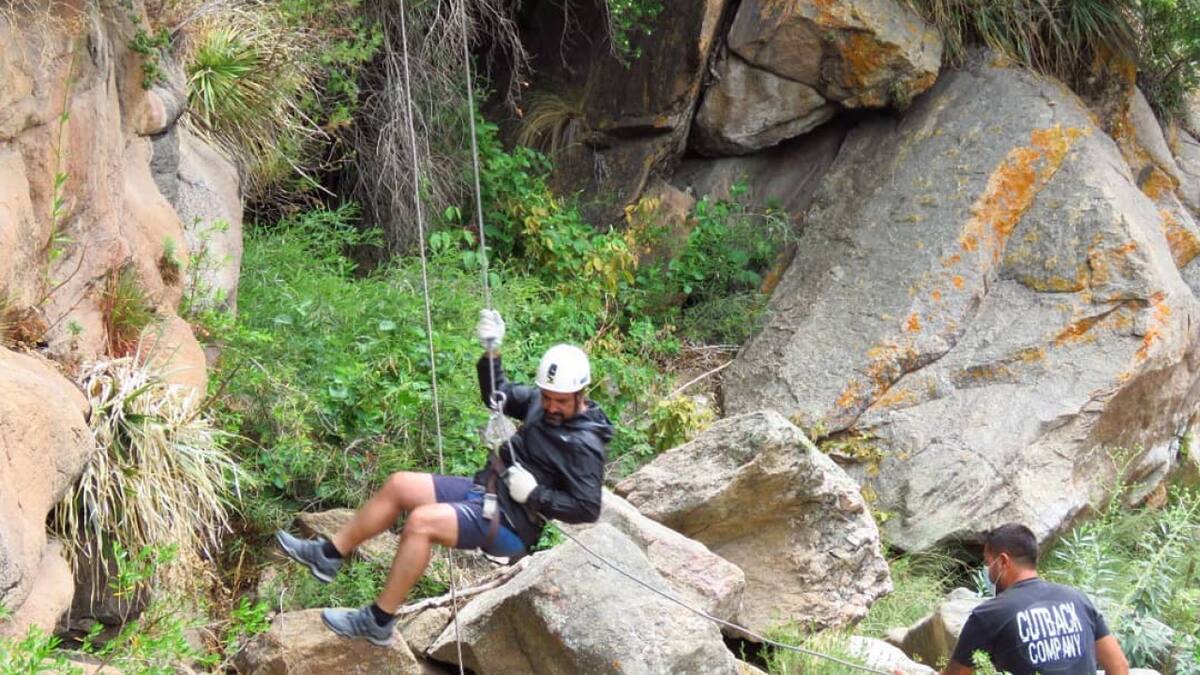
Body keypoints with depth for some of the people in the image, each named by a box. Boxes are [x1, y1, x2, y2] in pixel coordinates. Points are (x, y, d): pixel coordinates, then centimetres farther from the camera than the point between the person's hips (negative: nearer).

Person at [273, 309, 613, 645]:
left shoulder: (585, 445, -19)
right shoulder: (543, 402, 4)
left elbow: (588, 508, -23)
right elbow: (499, 394, 17)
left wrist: (535, 494, -24)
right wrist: (491, 352, 1)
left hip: (509, 525, -9)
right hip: (485, 490, 9)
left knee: (421, 522, -26)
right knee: (400, 485, 4)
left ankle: (378, 622, -16)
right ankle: (328, 555, 15)